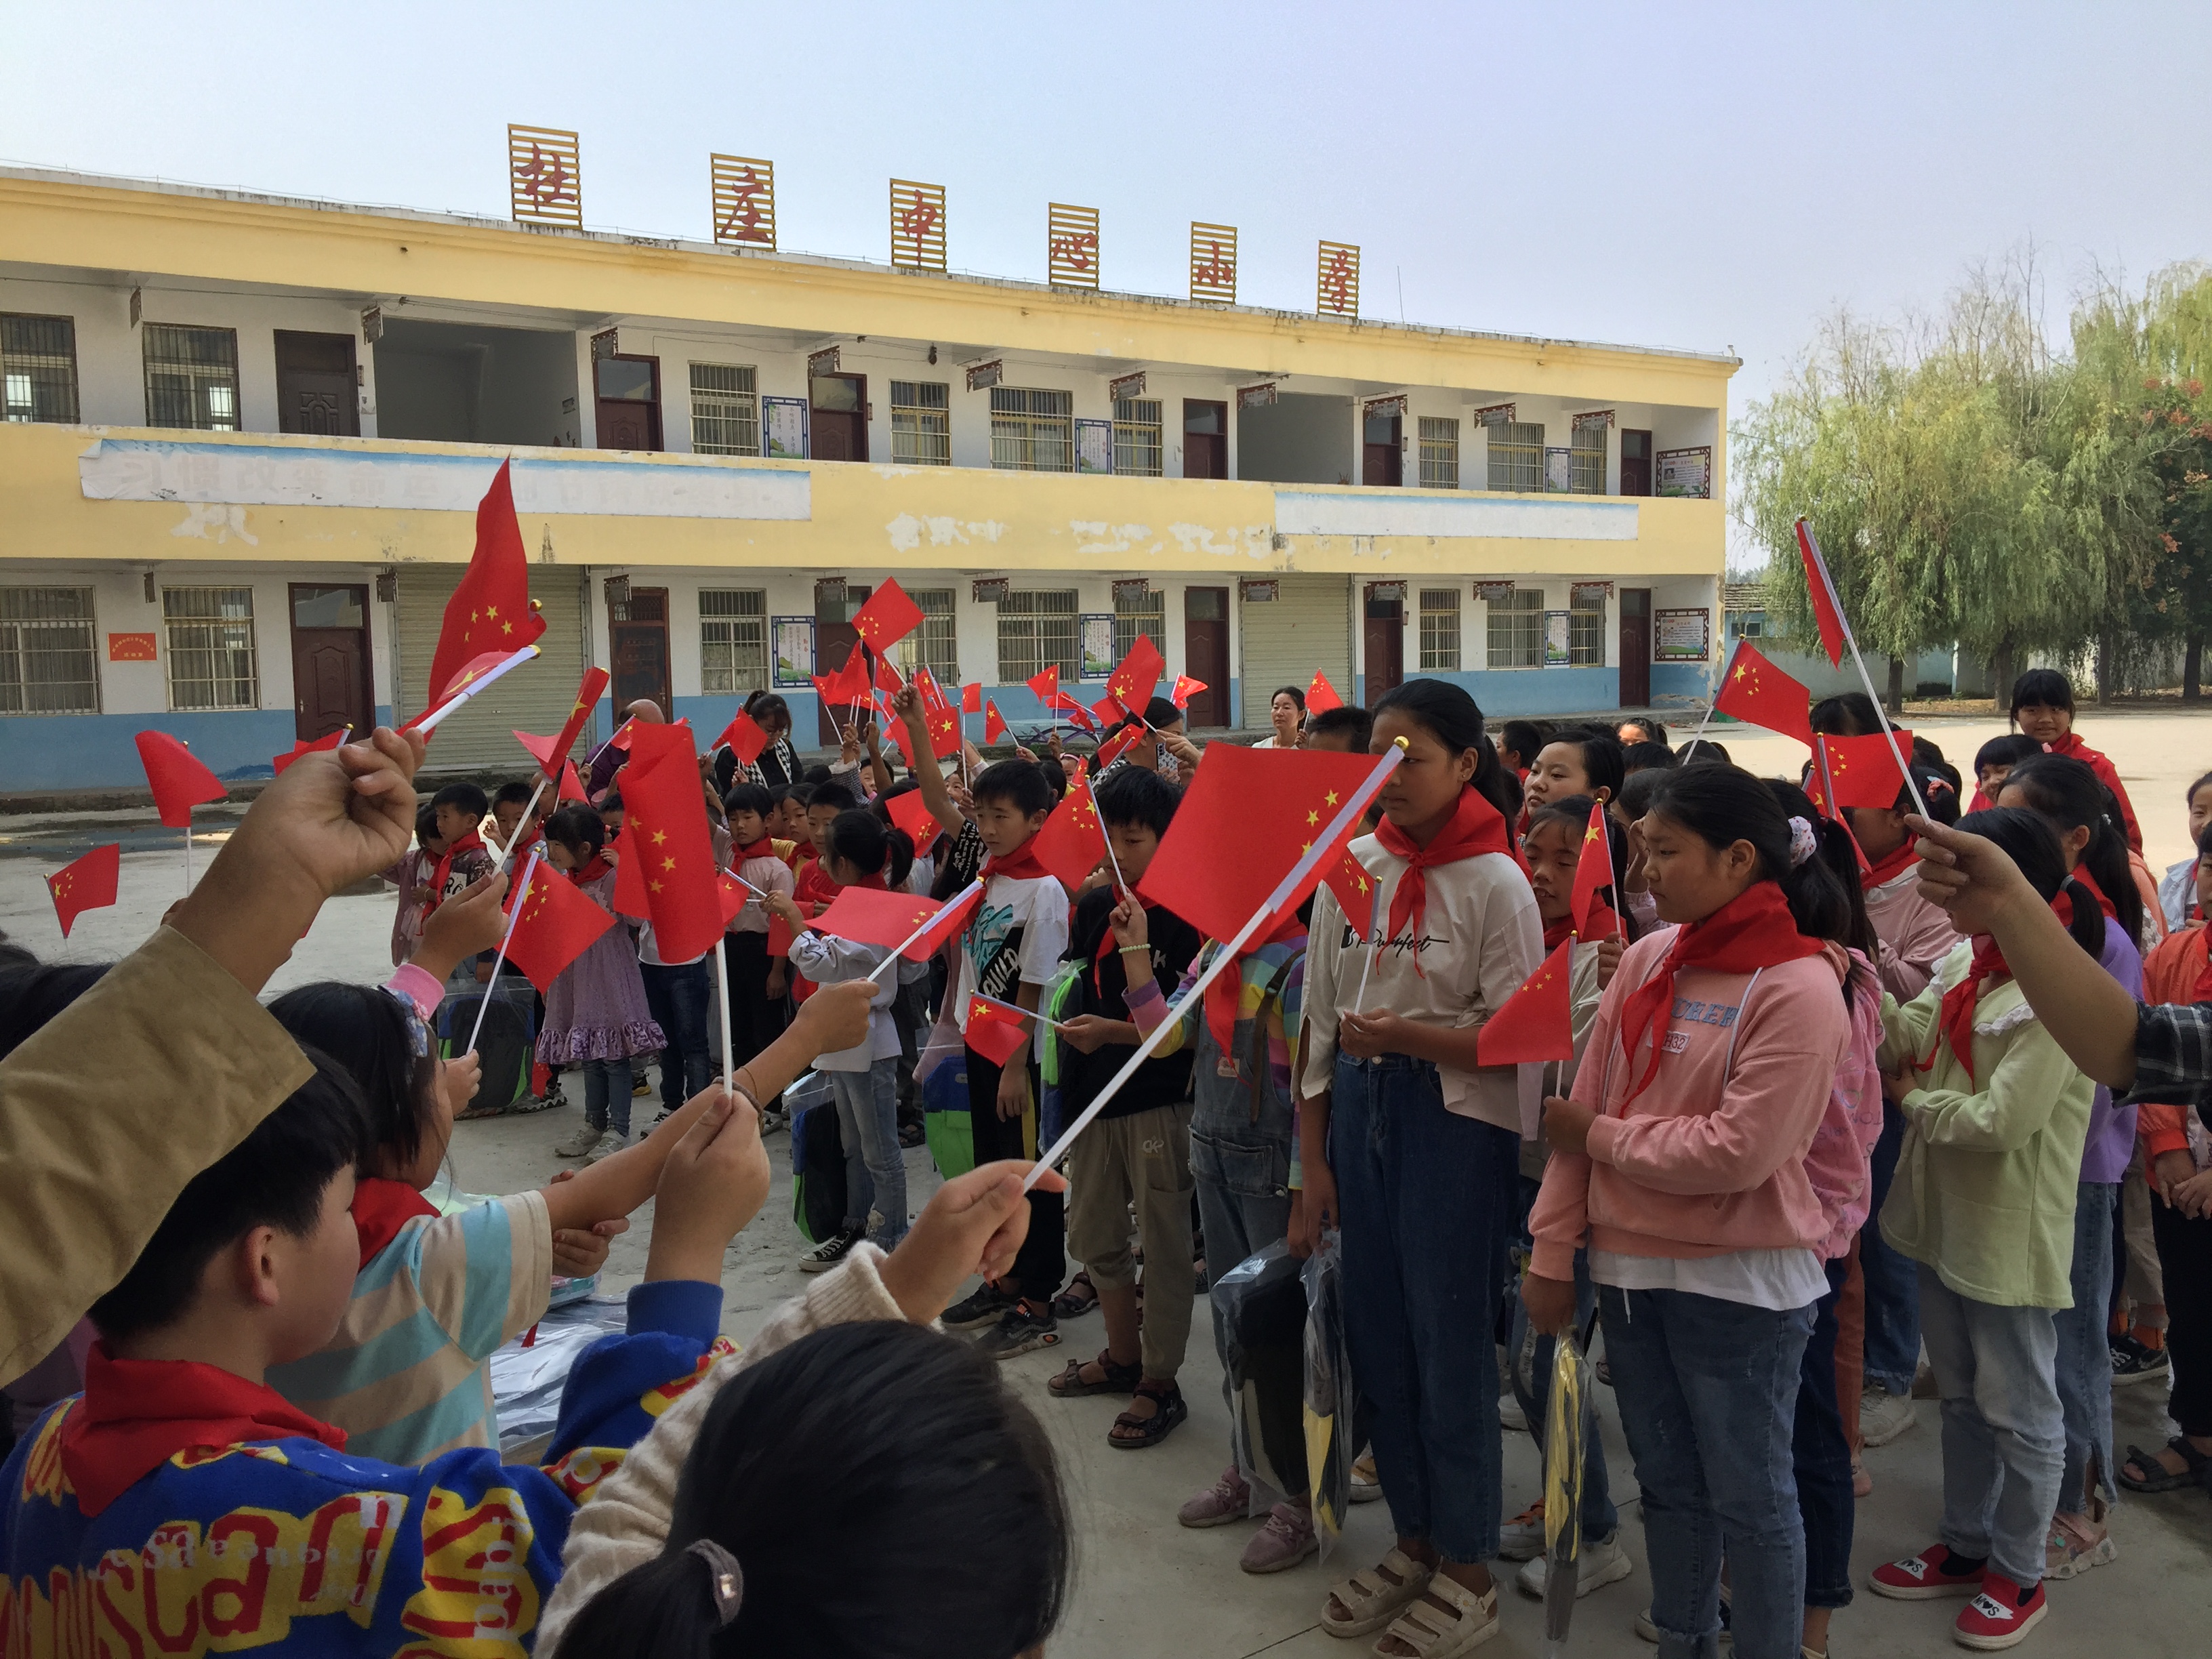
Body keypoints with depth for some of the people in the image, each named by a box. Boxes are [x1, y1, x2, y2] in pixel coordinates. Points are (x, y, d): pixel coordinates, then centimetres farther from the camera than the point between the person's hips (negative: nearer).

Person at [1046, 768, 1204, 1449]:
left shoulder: (1184, 915, -12)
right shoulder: (1094, 905, 8)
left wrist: (1112, 1032, -24)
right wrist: (1069, 1024, -1)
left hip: (1159, 1101, -7)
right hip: (1095, 1094, 7)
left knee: (1164, 1246, 3)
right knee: (1092, 1236, 18)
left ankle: (1160, 1385, 17)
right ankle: (1123, 1357, 37)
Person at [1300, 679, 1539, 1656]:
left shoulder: (1496, 883, -10)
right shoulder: (1353, 865, 4)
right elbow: (1319, 1018, 7)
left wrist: (1403, 1035, -24)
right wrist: (1313, 1154, 7)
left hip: (1457, 1120, -5)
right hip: (1361, 1109, 5)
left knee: (1450, 1342, 4)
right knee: (1377, 1333, 14)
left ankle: (1467, 1573, 24)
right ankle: (1414, 1540, 33)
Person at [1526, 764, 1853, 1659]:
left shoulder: (1800, 989, -16)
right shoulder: (1646, 960, 2)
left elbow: (1737, 1152, -22)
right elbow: (1582, 1110, 3)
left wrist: (1603, 1137, -11)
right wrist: (1553, 1250, 3)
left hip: (1742, 1282, -6)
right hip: (1631, 1268, 6)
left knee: (1750, 1499, 10)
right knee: (1668, 1484, 21)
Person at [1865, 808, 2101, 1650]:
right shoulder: (1968, 963, 3)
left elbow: (2004, 1120, -24)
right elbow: (1905, 1037, -3)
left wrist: (1914, 1101, -10)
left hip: (2010, 1236, -8)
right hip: (1946, 1219, 8)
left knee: (2018, 1412, 10)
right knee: (1960, 1397, 21)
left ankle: (2018, 1574, 27)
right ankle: (1965, 1546, 38)